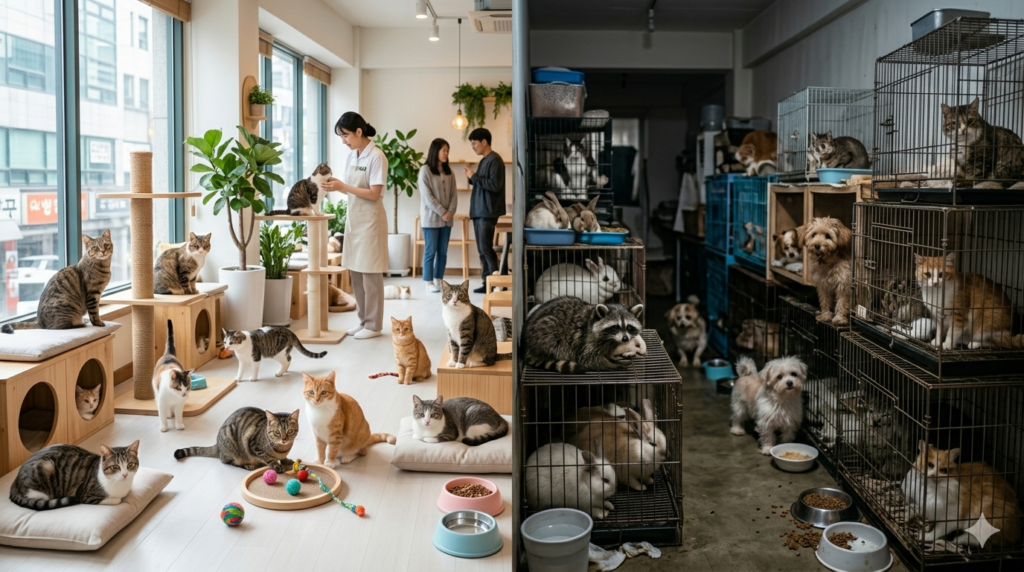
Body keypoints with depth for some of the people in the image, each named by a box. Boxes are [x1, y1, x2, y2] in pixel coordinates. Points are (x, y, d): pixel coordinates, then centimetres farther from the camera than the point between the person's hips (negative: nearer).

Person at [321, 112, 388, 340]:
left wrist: (342, 187, -20)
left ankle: (373, 325, 7)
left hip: (370, 221, -7)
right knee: (356, 272, 9)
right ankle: (363, 320, 19)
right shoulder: (352, 156, 10)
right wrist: (335, 185, -6)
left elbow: (374, 194, -17)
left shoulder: (376, 156, -13)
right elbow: (352, 188, 13)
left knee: (370, 274, -2)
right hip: (353, 219, 7)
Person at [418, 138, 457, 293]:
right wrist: (442, 212, -14)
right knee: (430, 251, -1)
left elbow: (454, 193, 7)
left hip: (447, 218, 5)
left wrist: (450, 212, -7)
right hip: (431, 218, -5)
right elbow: (427, 195, -11)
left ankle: (438, 281, 14)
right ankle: (429, 283, 5)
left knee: (443, 251, 7)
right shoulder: (425, 170, -6)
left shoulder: (448, 171, 10)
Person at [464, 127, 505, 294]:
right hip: (479, 211, 10)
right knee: (481, 249, 7)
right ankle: (487, 283, 11)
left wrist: (474, 177, -15)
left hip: (488, 212, -10)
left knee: (486, 248, -11)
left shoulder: (495, 160, -11)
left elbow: (495, 185, -19)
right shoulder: (484, 161, 18)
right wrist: (472, 177, 5)